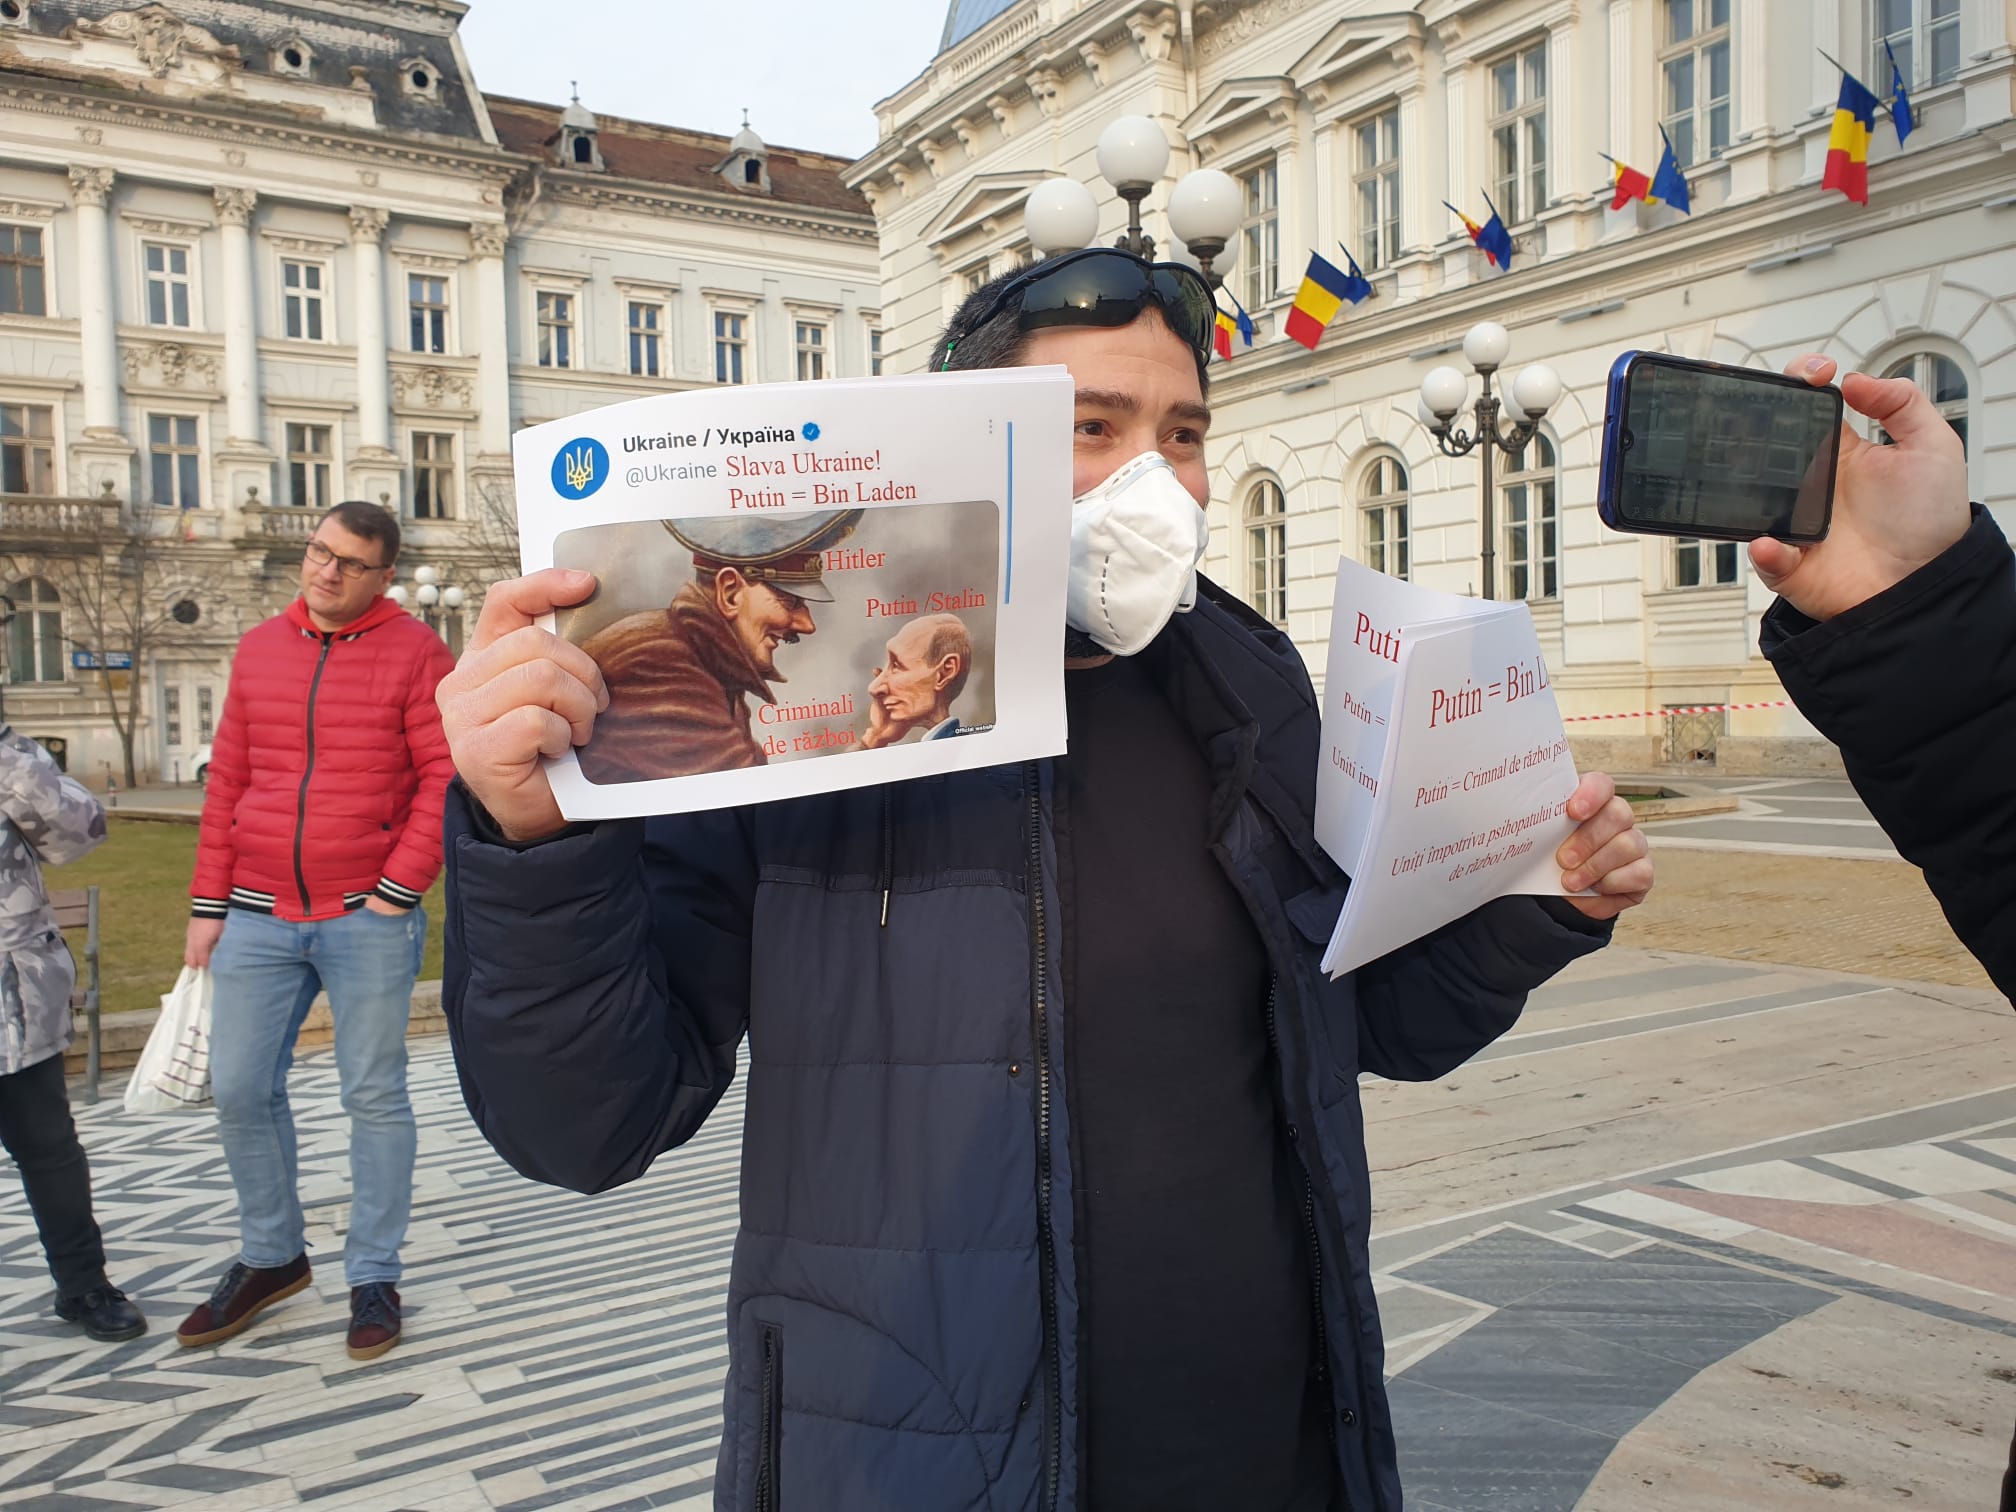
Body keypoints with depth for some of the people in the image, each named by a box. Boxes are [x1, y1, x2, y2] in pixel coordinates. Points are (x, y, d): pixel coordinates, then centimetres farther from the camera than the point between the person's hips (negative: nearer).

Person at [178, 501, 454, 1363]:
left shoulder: (414, 653, -4)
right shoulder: (260, 649, 10)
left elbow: (447, 776, -9)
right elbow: (227, 781, 11)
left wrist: (400, 887, -13)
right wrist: (208, 903, 8)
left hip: (368, 920, -4)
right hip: (258, 916, 5)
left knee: (374, 1098, 4)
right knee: (240, 1091, 9)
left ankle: (373, 1278, 18)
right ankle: (271, 1258, 29)